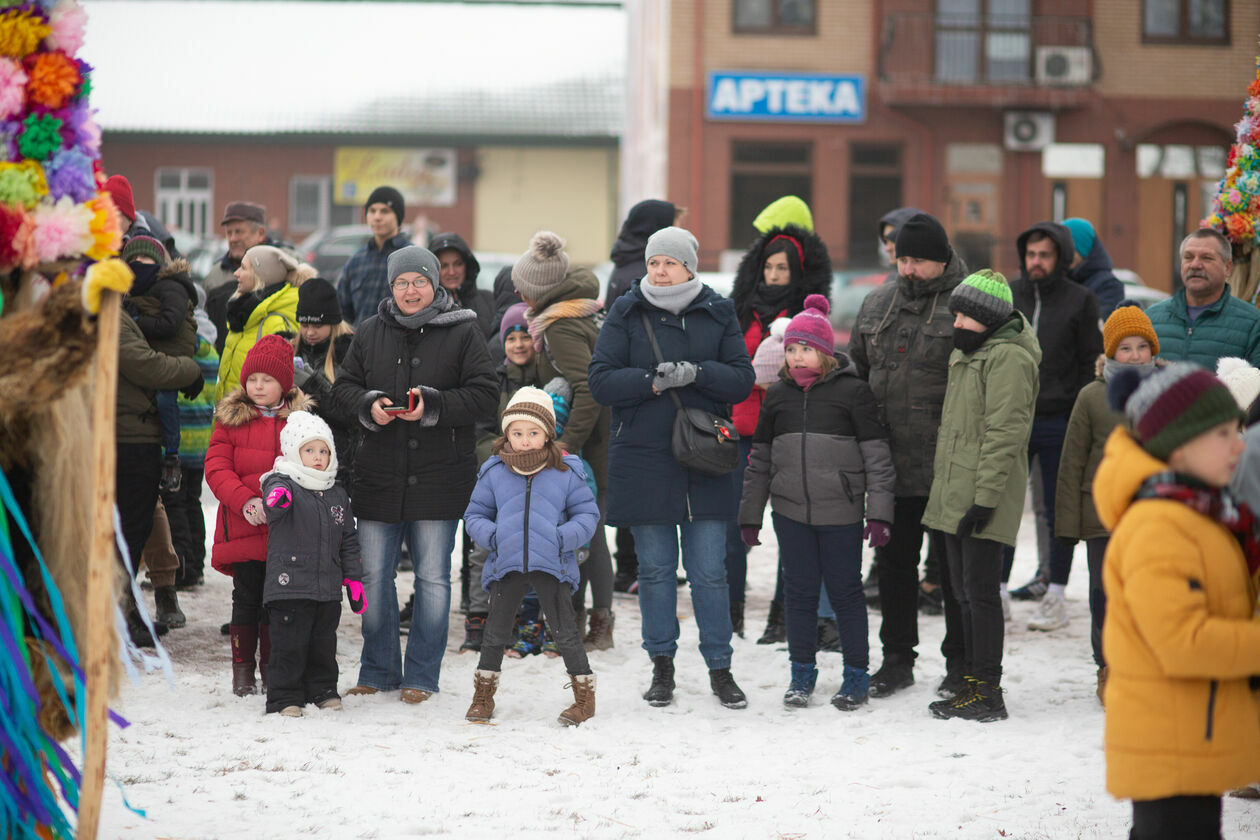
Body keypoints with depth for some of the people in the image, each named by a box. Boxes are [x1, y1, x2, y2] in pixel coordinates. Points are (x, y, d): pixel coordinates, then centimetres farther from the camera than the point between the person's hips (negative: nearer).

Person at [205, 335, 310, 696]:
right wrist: (245, 501, -17)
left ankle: (273, 668, 15)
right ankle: (242, 670, 14)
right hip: (243, 527, 0)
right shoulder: (231, 418, 4)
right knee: (246, 598, 4)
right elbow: (216, 467, -2)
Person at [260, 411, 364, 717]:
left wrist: (354, 579, 15)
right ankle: (284, 698, 5)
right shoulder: (283, 483, -6)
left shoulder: (337, 494, 13)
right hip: (288, 586, -5)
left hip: (328, 589, 5)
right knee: (289, 645, -3)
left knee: (323, 646, 13)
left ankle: (323, 691, 27)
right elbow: (274, 495, -32)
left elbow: (348, 541, 19)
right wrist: (276, 498, -57)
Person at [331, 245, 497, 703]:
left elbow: (482, 394, -5)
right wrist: (368, 405, -8)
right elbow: (344, 385, 13)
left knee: (433, 578, 2)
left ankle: (421, 676, 11)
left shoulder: (463, 332, -2)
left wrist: (433, 405, -19)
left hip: (439, 475, -3)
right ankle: (378, 670, 19)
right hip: (379, 474, 3)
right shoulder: (370, 332, 8)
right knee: (373, 575, 7)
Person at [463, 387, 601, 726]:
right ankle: (483, 694, 23)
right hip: (506, 565, 2)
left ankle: (584, 694, 11)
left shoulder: (566, 472, 1)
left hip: (552, 565, -2)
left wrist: (566, 537, -13)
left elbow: (587, 514, 4)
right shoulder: (493, 472, 6)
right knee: (496, 632, 9)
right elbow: (475, 514, 13)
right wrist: (489, 535, -7)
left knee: (565, 632, 0)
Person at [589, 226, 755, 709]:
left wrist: (697, 373, -17)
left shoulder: (717, 315, 5)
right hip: (642, 463, 0)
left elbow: (742, 380, 0)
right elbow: (601, 381, -5)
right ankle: (662, 667, 18)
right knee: (655, 569, 7)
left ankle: (720, 668, 11)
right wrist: (655, 381, -18)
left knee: (709, 571, 1)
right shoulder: (626, 315, 3)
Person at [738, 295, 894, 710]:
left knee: (845, 591, 3)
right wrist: (750, 515, 12)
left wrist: (879, 514, -10)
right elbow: (759, 459, 14)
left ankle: (856, 675, 15)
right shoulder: (777, 395, 8)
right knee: (799, 591, 9)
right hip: (790, 512, 4)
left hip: (841, 512, -3)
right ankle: (802, 672, 22)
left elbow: (877, 456, -5)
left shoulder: (853, 391, -5)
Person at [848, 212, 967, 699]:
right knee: (894, 560, 12)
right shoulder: (876, 306, 13)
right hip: (889, 463, 6)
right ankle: (897, 659, 22)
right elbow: (857, 373, 22)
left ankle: (960, 663, 12)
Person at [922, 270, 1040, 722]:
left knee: (980, 591, -8)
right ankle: (973, 685, 20)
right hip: (954, 497, 10)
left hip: (983, 501, -10)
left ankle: (987, 693, -4)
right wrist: (942, 484, 24)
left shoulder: (1009, 358, -13)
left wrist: (985, 496, -22)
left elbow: (1004, 433, -19)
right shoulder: (966, 354, 19)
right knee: (964, 591, 13)